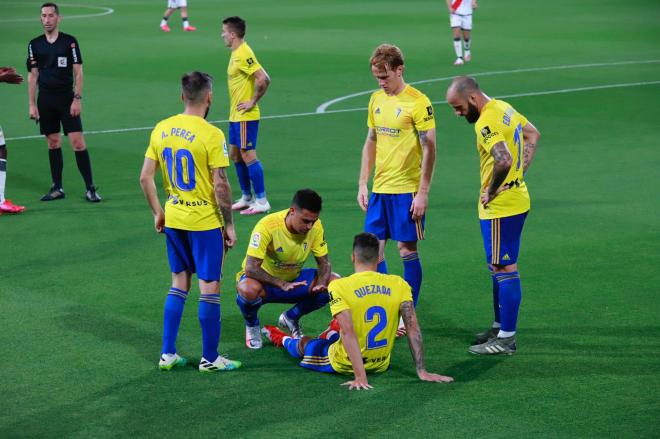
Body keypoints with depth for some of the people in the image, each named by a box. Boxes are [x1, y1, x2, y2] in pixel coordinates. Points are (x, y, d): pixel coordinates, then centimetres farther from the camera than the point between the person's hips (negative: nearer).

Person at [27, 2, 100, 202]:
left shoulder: (69, 42, -2)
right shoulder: (35, 44, 6)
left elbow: (78, 72, -2)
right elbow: (33, 75, 9)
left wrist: (77, 99, -9)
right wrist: (32, 104, 5)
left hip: (67, 98, -3)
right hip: (45, 100, 3)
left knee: (78, 142, -9)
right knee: (53, 143, 7)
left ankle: (90, 188, -6)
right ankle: (57, 188, 14)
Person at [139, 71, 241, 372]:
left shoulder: (161, 129, 1)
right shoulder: (211, 135, -17)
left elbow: (145, 177, 4)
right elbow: (220, 185, -18)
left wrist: (157, 212, 15)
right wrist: (229, 224, -8)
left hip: (173, 219, 6)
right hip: (205, 220, -6)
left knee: (179, 283, 18)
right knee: (209, 287, 5)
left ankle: (167, 354, 20)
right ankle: (209, 359, 13)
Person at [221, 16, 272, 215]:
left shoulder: (243, 54, -18)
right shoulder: (236, 53, 12)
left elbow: (263, 79, -26)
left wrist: (252, 102, -18)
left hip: (245, 116, -10)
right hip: (235, 115, 10)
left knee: (248, 155, -7)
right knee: (236, 155, 15)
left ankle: (261, 202, -3)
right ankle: (246, 198, 23)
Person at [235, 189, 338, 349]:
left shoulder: (315, 226, -14)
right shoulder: (268, 226, -29)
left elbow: (324, 262, -5)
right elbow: (250, 268, -33)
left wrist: (321, 283, -27)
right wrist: (282, 284, -43)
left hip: (293, 279, 5)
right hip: (264, 279, -5)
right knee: (249, 289, -41)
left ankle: (291, 318, 8)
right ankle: (252, 325, -4)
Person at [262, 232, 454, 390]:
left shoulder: (338, 287, -19)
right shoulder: (399, 285, -9)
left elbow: (348, 333, -25)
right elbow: (413, 328, -13)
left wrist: (360, 377, -27)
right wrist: (422, 372, -11)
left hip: (344, 365, -3)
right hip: (382, 364, 3)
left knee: (304, 343, 30)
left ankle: (284, 339, 61)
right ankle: (330, 335, 62)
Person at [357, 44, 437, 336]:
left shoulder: (417, 102, -11)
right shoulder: (377, 99, 10)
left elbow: (429, 149, -12)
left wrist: (423, 193, -15)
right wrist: (363, 184, 12)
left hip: (407, 190, -6)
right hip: (379, 189, 7)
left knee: (407, 250, 0)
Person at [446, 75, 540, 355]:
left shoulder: (486, 123, -22)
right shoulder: (504, 108, 9)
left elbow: (503, 161, -37)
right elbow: (533, 134, 24)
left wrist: (491, 191, -21)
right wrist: (520, 173, 16)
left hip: (499, 207, -10)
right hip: (517, 199, 10)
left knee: (504, 269, -5)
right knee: (500, 267, 19)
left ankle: (506, 339, 0)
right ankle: (500, 326, 30)